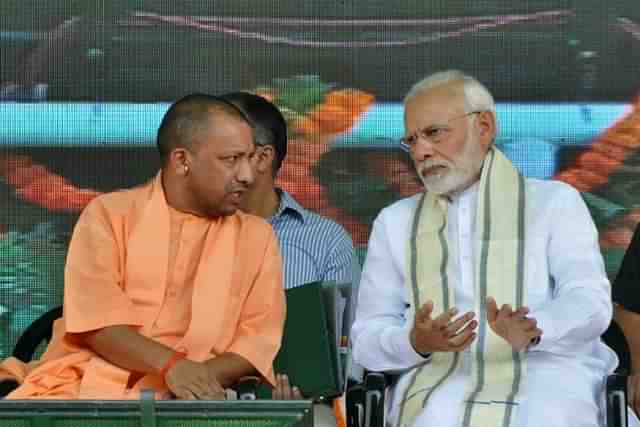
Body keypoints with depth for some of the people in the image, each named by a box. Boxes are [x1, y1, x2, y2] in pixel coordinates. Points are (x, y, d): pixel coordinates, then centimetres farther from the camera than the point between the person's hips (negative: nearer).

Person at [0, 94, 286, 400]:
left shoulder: (256, 236, 12)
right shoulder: (109, 214, 6)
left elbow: (259, 339, 4)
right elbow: (97, 322, -5)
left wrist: (198, 379, -15)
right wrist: (170, 364, -21)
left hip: (181, 399, 0)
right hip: (84, 385, 0)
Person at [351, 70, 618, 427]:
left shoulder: (555, 202, 13)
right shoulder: (395, 223, 21)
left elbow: (590, 300, -1)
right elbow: (367, 337, 13)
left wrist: (534, 330, -23)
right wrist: (417, 343, -11)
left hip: (546, 371, -1)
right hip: (442, 380, 1)